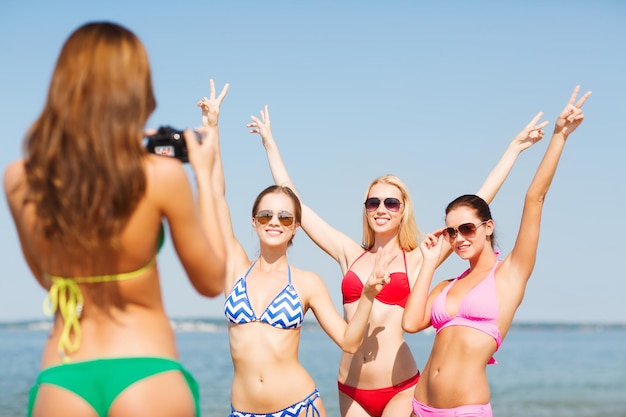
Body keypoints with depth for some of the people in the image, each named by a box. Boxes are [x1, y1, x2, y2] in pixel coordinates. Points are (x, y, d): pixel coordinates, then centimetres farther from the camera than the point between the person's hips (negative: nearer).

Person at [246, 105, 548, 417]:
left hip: (399, 390, -3)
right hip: (350, 391, 3)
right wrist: (270, 142, 19)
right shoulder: (350, 255, 10)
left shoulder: (417, 259, 2)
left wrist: (514, 148, 5)